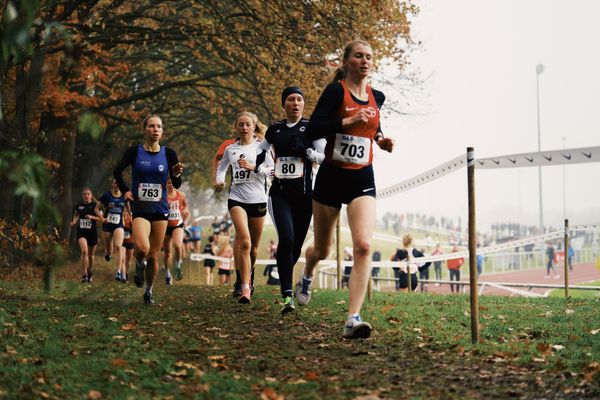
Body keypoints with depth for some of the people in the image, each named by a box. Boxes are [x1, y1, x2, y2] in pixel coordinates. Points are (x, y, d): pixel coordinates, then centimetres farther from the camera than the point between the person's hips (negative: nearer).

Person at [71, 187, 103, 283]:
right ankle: (84, 274, -18)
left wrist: (92, 217, -19)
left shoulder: (95, 206, -3)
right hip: (81, 232, 0)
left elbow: (101, 219, -4)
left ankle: (89, 273, 36)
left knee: (91, 254, 12)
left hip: (92, 232, 0)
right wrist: (74, 221, 2)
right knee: (84, 251, -23)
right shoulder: (79, 205, 3)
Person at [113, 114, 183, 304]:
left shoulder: (169, 153, 1)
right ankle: (140, 265, 12)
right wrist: (125, 190, -1)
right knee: (142, 249, -25)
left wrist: (177, 174, -18)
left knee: (153, 256, 5)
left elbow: (176, 185, 3)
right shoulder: (134, 151, -2)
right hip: (139, 208, -2)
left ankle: (149, 291, 27)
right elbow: (117, 171, 9)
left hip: (160, 210, 2)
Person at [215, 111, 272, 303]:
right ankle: (245, 288, -22)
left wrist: (253, 167, -16)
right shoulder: (230, 149, 11)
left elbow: (272, 170, -3)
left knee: (253, 245, 10)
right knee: (244, 241, -21)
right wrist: (219, 181, 5)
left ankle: (247, 278, 36)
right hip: (237, 198, 0)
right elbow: (222, 167, 25)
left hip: (258, 199, 0)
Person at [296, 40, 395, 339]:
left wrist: (381, 140, 9)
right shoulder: (336, 91, -7)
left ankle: (353, 319, -22)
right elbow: (313, 129, -17)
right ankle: (307, 275, 50)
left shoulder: (377, 97, 9)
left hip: (362, 179, 3)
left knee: (363, 245, -19)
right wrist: (349, 121, -26)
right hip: (331, 177, -3)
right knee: (322, 249, 12)